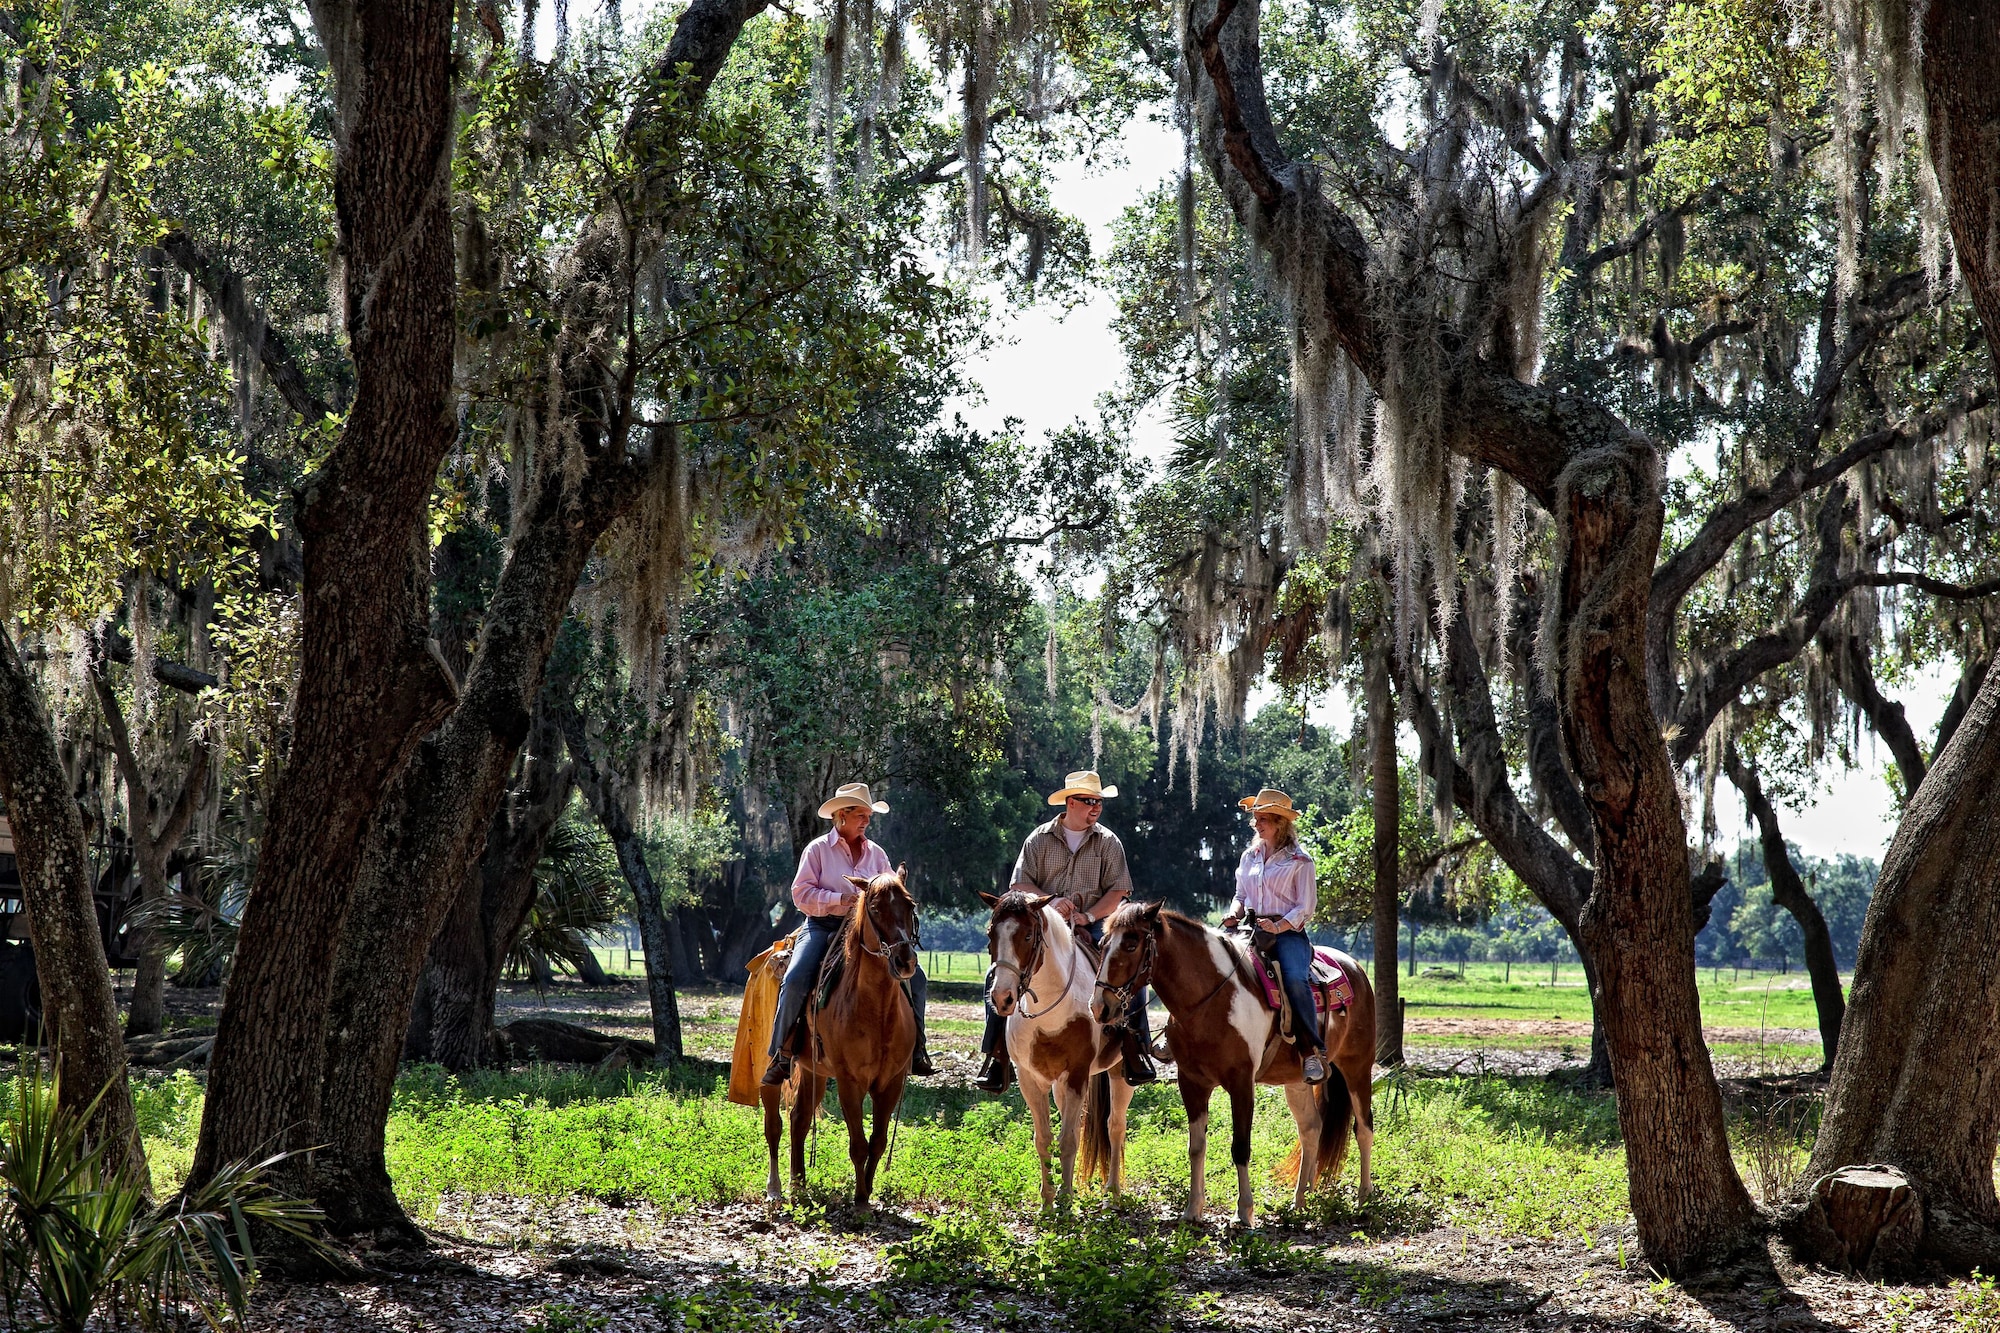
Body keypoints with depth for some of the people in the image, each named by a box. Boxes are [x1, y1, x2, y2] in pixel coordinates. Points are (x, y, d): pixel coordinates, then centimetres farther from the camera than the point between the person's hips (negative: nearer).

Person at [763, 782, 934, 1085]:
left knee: (915, 978, -10)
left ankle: (915, 1050, 0)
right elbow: (801, 893, -6)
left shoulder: (876, 853, 13)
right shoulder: (818, 849, 2)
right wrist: (841, 898, -18)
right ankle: (781, 1056, -15)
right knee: (795, 981, -27)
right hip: (822, 926, -3)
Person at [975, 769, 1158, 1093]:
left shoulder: (1108, 842, 7)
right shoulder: (1040, 839, 5)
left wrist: (1090, 915, -15)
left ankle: (1134, 1048, -19)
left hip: (1093, 925, 0)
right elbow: (1021, 884, 2)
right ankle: (997, 1057, -12)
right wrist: (1049, 903, -16)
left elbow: (1118, 890, 2)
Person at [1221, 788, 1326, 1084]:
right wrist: (1234, 914, -2)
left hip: (1288, 932, -5)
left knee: (1295, 979, -33)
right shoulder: (1249, 856, 17)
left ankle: (1313, 1051, -26)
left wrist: (1279, 926, -19)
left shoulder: (1299, 861, 1)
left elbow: (1306, 906, -3)